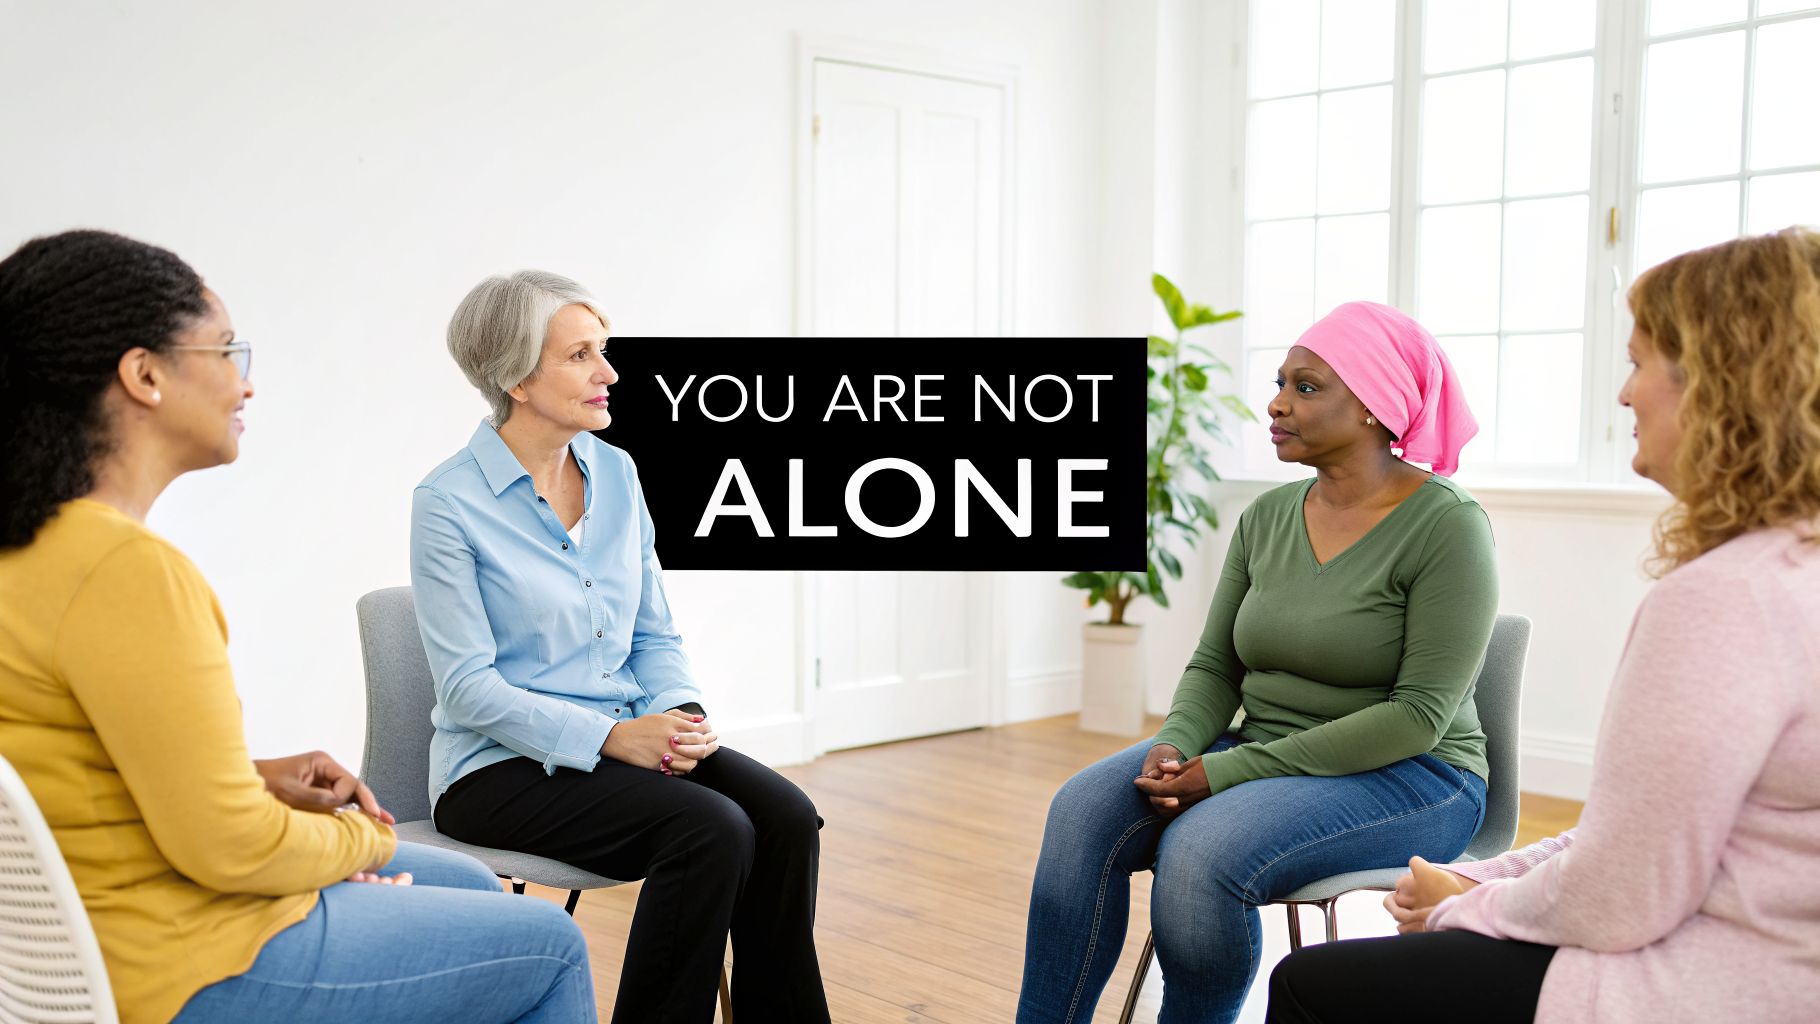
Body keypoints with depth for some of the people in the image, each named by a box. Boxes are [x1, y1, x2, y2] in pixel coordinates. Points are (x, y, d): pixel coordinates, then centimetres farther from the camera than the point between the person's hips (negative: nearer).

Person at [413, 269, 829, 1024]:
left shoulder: (616, 473, 7)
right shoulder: (449, 503, -10)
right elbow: (468, 687, -14)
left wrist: (681, 712, -9)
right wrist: (611, 736, -22)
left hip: (626, 740, 6)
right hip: (503, 768, -5)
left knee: (785, 816, -20)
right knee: (711, 831, -28)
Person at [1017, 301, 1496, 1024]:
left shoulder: (1447, 524, -12)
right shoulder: (1266, 518, 7)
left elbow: (1419, 714, -17)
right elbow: (1214, 666, 10)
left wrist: (1234, 770, -20)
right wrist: (1175, 747, -14)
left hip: (1409, 779, -6)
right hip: (1262, 759, 6)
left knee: (1202, 852, -32)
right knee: (1084, 809, -19)